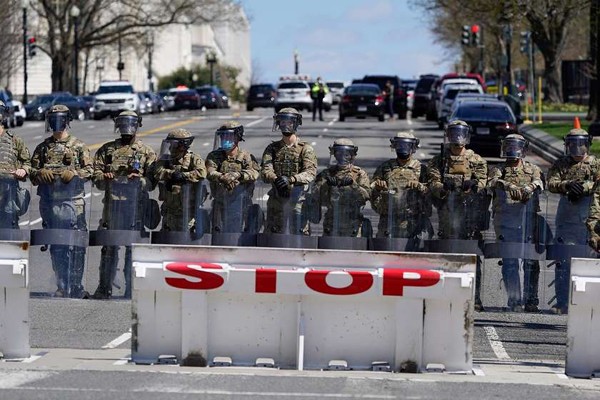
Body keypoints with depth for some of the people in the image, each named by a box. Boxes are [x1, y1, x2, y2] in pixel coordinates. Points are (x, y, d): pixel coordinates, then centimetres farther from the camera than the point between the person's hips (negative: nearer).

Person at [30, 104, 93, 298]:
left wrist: (74, 173, -17)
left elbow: (89, 170, 0)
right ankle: (62, 287, 13)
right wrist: (40, 173, -9)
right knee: (56, 246, 6)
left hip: (72, 201, -3)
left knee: (75, 246, -7)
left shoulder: (79, 146, 5)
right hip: (49, 201, 3)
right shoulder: (43, 147, 14)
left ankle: (75, 286, -3)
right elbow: (32, 170, 12)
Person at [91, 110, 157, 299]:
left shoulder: (146, 152, 8)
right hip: (112, 204, 2)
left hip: (135, 206, -2)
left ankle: (131, 290, 4)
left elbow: (151, 182, 2)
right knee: (109, 248, 6)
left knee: (132, 248, -2)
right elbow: (96, 175, 9)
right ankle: (104, 288, 13)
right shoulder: (107, 150, 14)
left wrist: (139, 180, -18)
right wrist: (104, 178, -12)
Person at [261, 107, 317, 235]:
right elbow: (265, 171, -5)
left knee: (300, 234, -4)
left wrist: (291, 179, -32)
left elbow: (311, 172, -14)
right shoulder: (272, 148, 10)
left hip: (298, 199, -3)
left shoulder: (305, 149, 1)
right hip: (276, 199, 3)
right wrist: (275, 179, -28)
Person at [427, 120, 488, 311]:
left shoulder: (476, 161, 14)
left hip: (471, 214, -1)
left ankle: (475, 297, -4)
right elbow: (433, 181, 1)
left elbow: (482, 180, 1)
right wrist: (442, 188, -22)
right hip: (447, 212, 1)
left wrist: (473, 185, -22)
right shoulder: (439, 160, 15)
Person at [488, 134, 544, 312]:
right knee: (510, 262, -6)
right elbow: (494, 181, -10)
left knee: (531, 262, -1)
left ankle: (531, 300, 3)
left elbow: (538, 183, -6)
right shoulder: (498, 170, 13)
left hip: (529, 220, 1)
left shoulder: (533, 170, 16)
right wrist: (509, 187, -32)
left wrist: (528, 188, -30)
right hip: (506, 221, -1)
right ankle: (514, 300, -3)